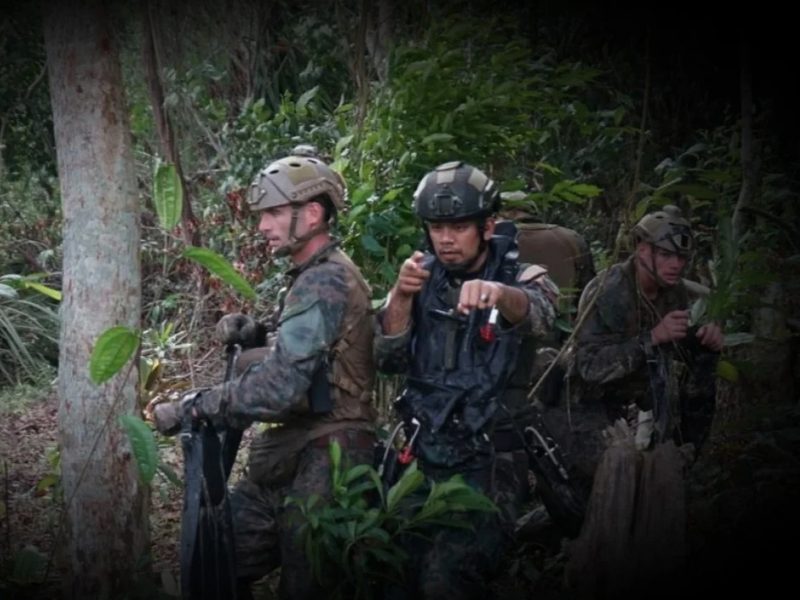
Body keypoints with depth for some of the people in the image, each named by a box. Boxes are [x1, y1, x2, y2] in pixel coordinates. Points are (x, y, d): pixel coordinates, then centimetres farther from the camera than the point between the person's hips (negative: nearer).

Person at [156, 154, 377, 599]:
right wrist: (255, 336, 7)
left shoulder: (325, 283, -18)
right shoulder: (318, 277, 15)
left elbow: (280, 388, -26)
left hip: (319, 469, -10)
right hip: (293, 462, 10)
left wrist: (194, 407, -18)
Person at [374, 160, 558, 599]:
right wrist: (402, 295, -19)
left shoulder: (522, 278, -3)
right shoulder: (423, 280, 9)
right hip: (422, 456, 4)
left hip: (489, 464, -4)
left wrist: (498, 293, -51)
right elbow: (388, 361, -1)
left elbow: (537, 313, -27)